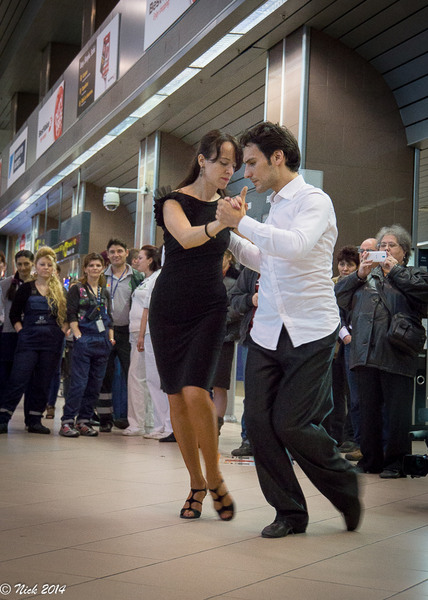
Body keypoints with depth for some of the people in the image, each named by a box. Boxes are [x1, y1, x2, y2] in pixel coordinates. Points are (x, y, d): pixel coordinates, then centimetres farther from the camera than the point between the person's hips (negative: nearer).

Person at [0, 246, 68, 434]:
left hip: (52, 343, 2)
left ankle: (35, 421, 12)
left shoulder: (61, 292, 9)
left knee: (42, 383, 5)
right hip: (28, 342, -2)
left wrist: (62, 332, 0)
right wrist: (22, 332, -4)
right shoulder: (26, 289, 4)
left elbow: (68, 316, 14)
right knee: (17, 380, -8)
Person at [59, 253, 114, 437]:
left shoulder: (105, 292, 17)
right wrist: (78, 335, -13)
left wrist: (111, 337, 8)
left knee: (95, 384, 5)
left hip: (103, 342, 5)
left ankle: (84, 420, 12)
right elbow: (71, 315, -4)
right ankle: (67, 421, -5)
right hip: (84, 339, -5)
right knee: (79, 383, -10)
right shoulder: (77, 289, 2)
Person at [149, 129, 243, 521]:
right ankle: (196, 483, 15)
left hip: (210, 308, 1)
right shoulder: (175, 200, -5)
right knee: (177, 398, 1)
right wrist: (221, 223, -45)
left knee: (195, 392, -18)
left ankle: (215, 478, -2)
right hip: (169, 308, -1)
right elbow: (186, 238, -27)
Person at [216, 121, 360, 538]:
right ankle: (289, 512, 13)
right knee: (258, 421, -1)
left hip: (309, 333, -7)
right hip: (267, 331, 7)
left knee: (290, 423, -9)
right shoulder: (275, 207, 16)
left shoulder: (314, 201, -8)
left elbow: (295, 246, -28)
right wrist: (231, 234, 20)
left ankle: (344, 486, 19)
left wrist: (241, 222, -19)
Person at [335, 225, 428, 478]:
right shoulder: (369, 275, 22)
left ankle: (396, 462, 5)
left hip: (397, 354, -4)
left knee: (397, 410, -3)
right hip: (366, 352, 4)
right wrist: (359, 275, 0)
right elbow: (341, 296, 14)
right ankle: (371, 459, 17)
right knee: (368, 407, 8)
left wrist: (395, 272, -6)